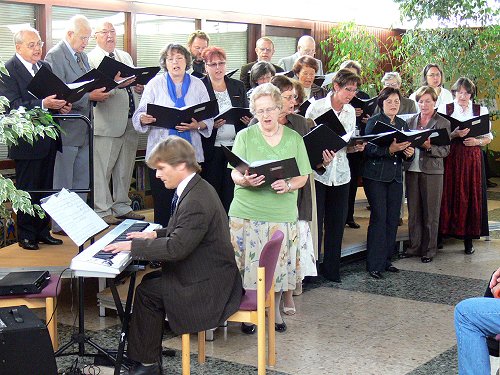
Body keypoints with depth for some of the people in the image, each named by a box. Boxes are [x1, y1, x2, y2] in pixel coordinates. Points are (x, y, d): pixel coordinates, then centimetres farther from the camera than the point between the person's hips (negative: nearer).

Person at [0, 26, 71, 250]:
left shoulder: (45, 67, 13)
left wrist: (61, 105, -2)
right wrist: (43, 104, -30)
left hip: (48, 139, 7)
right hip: (27, 141, -7)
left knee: (45, 188, 14)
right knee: (27, 190, 2)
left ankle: (43, 231, 24)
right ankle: (26, 235, 12)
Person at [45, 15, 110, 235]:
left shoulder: (81, 55, 14)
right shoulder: (55, 56, -13)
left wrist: (100, 92, -2)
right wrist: (89, 96, -24)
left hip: (83, 129, 9)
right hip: (66, 129, -9)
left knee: (82, 181, 15)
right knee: (63, 183, 0)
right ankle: (60, 225, 9)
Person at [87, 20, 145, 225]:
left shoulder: (126, 57, 20)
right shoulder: (90, 59, -4)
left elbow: (136, 81, 24)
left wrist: (139, 87, 2)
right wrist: (116, 84, -28)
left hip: (130, 122, 7)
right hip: (107, 122, -7)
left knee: (125, 168, 13)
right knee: (102, 169, -3)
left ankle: (122, 206, 23)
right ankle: (102, 211, 5)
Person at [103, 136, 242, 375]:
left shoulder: (196, 201, -26)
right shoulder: (197, 189, 7)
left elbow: (176, 248, -28)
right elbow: (183, 233, 21)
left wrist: (133, 246, -20)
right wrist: (155, 235, 8)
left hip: (209, 286, -10)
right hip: (211, 275, 10)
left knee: (147, 292, -7)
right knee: (149, 281, 12)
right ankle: (141, 349, 20)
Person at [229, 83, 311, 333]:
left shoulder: (294, 138, 8)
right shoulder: (245, 136, 3)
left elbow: (303, 177, 6)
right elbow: (235, 174, -3)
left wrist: (288, 185, -16)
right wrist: (246, 181, -26)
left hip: (283, 214, 2)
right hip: (247, 213, -1)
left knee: (279, 264, 5)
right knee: (248, 265, -1)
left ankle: (275, 310, 24)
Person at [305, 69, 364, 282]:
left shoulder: (350, 111, 10)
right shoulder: (316, 107, -7)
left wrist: (356, 147, -4)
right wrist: (319, 158, -21)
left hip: (341, 172, 5)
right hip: (317, 171, -5)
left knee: (337, 222, 8)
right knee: (315, 221, -3)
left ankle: (331, 268, 20)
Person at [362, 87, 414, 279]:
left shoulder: (402, 124, 14)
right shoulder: (374, 121, -4)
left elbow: (406, 154, 16)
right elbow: (368, 149, -15)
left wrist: (409, 153, -7)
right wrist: (389, 149, -28)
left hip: (395, 177, 6)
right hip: (376, 176, -6)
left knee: (393, 219, 6)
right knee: (379, 218, -8)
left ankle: (386, 260, 17)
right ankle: (374, 265, -4)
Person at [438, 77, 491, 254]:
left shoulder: (481, 110, 9)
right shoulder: (445, 109, 6)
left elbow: (488, 137, 10)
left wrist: (477, 141, -9)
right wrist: (454, 134, -17)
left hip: (472, 158, 1)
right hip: (451, 158, -1)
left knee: (471, 197, 0)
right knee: (449, 195, -4)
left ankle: (468, 238, 8)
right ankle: (443, 233, 4)